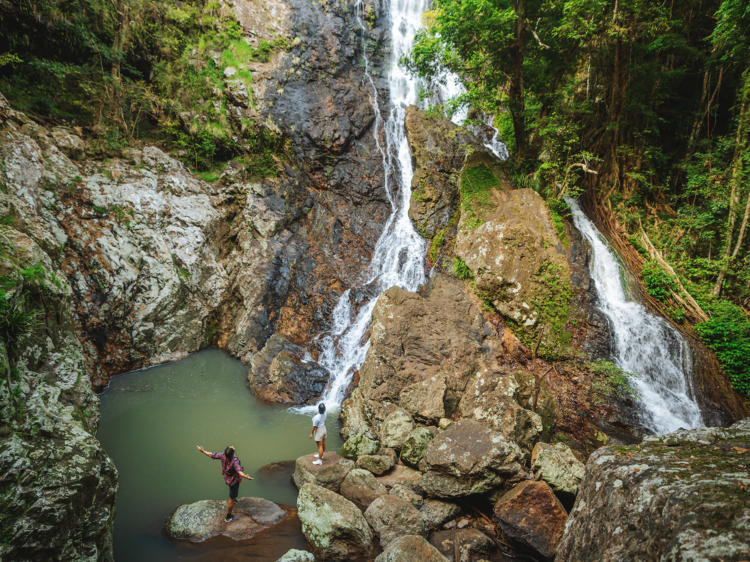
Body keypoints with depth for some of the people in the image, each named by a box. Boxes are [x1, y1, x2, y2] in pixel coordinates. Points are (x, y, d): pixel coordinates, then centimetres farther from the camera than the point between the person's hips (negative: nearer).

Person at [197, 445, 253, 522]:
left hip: (227, 478, 7)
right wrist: (246, 477, -68)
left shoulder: (223, 455, -21)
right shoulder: (235, 461, -39)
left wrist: (203, 451, 5)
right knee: (231, 499, 12)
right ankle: (228, 517, 27)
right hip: (234, 481, -7)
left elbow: (211, 455, -9)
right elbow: (239, 472, -52)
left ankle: (233, 498, 64)